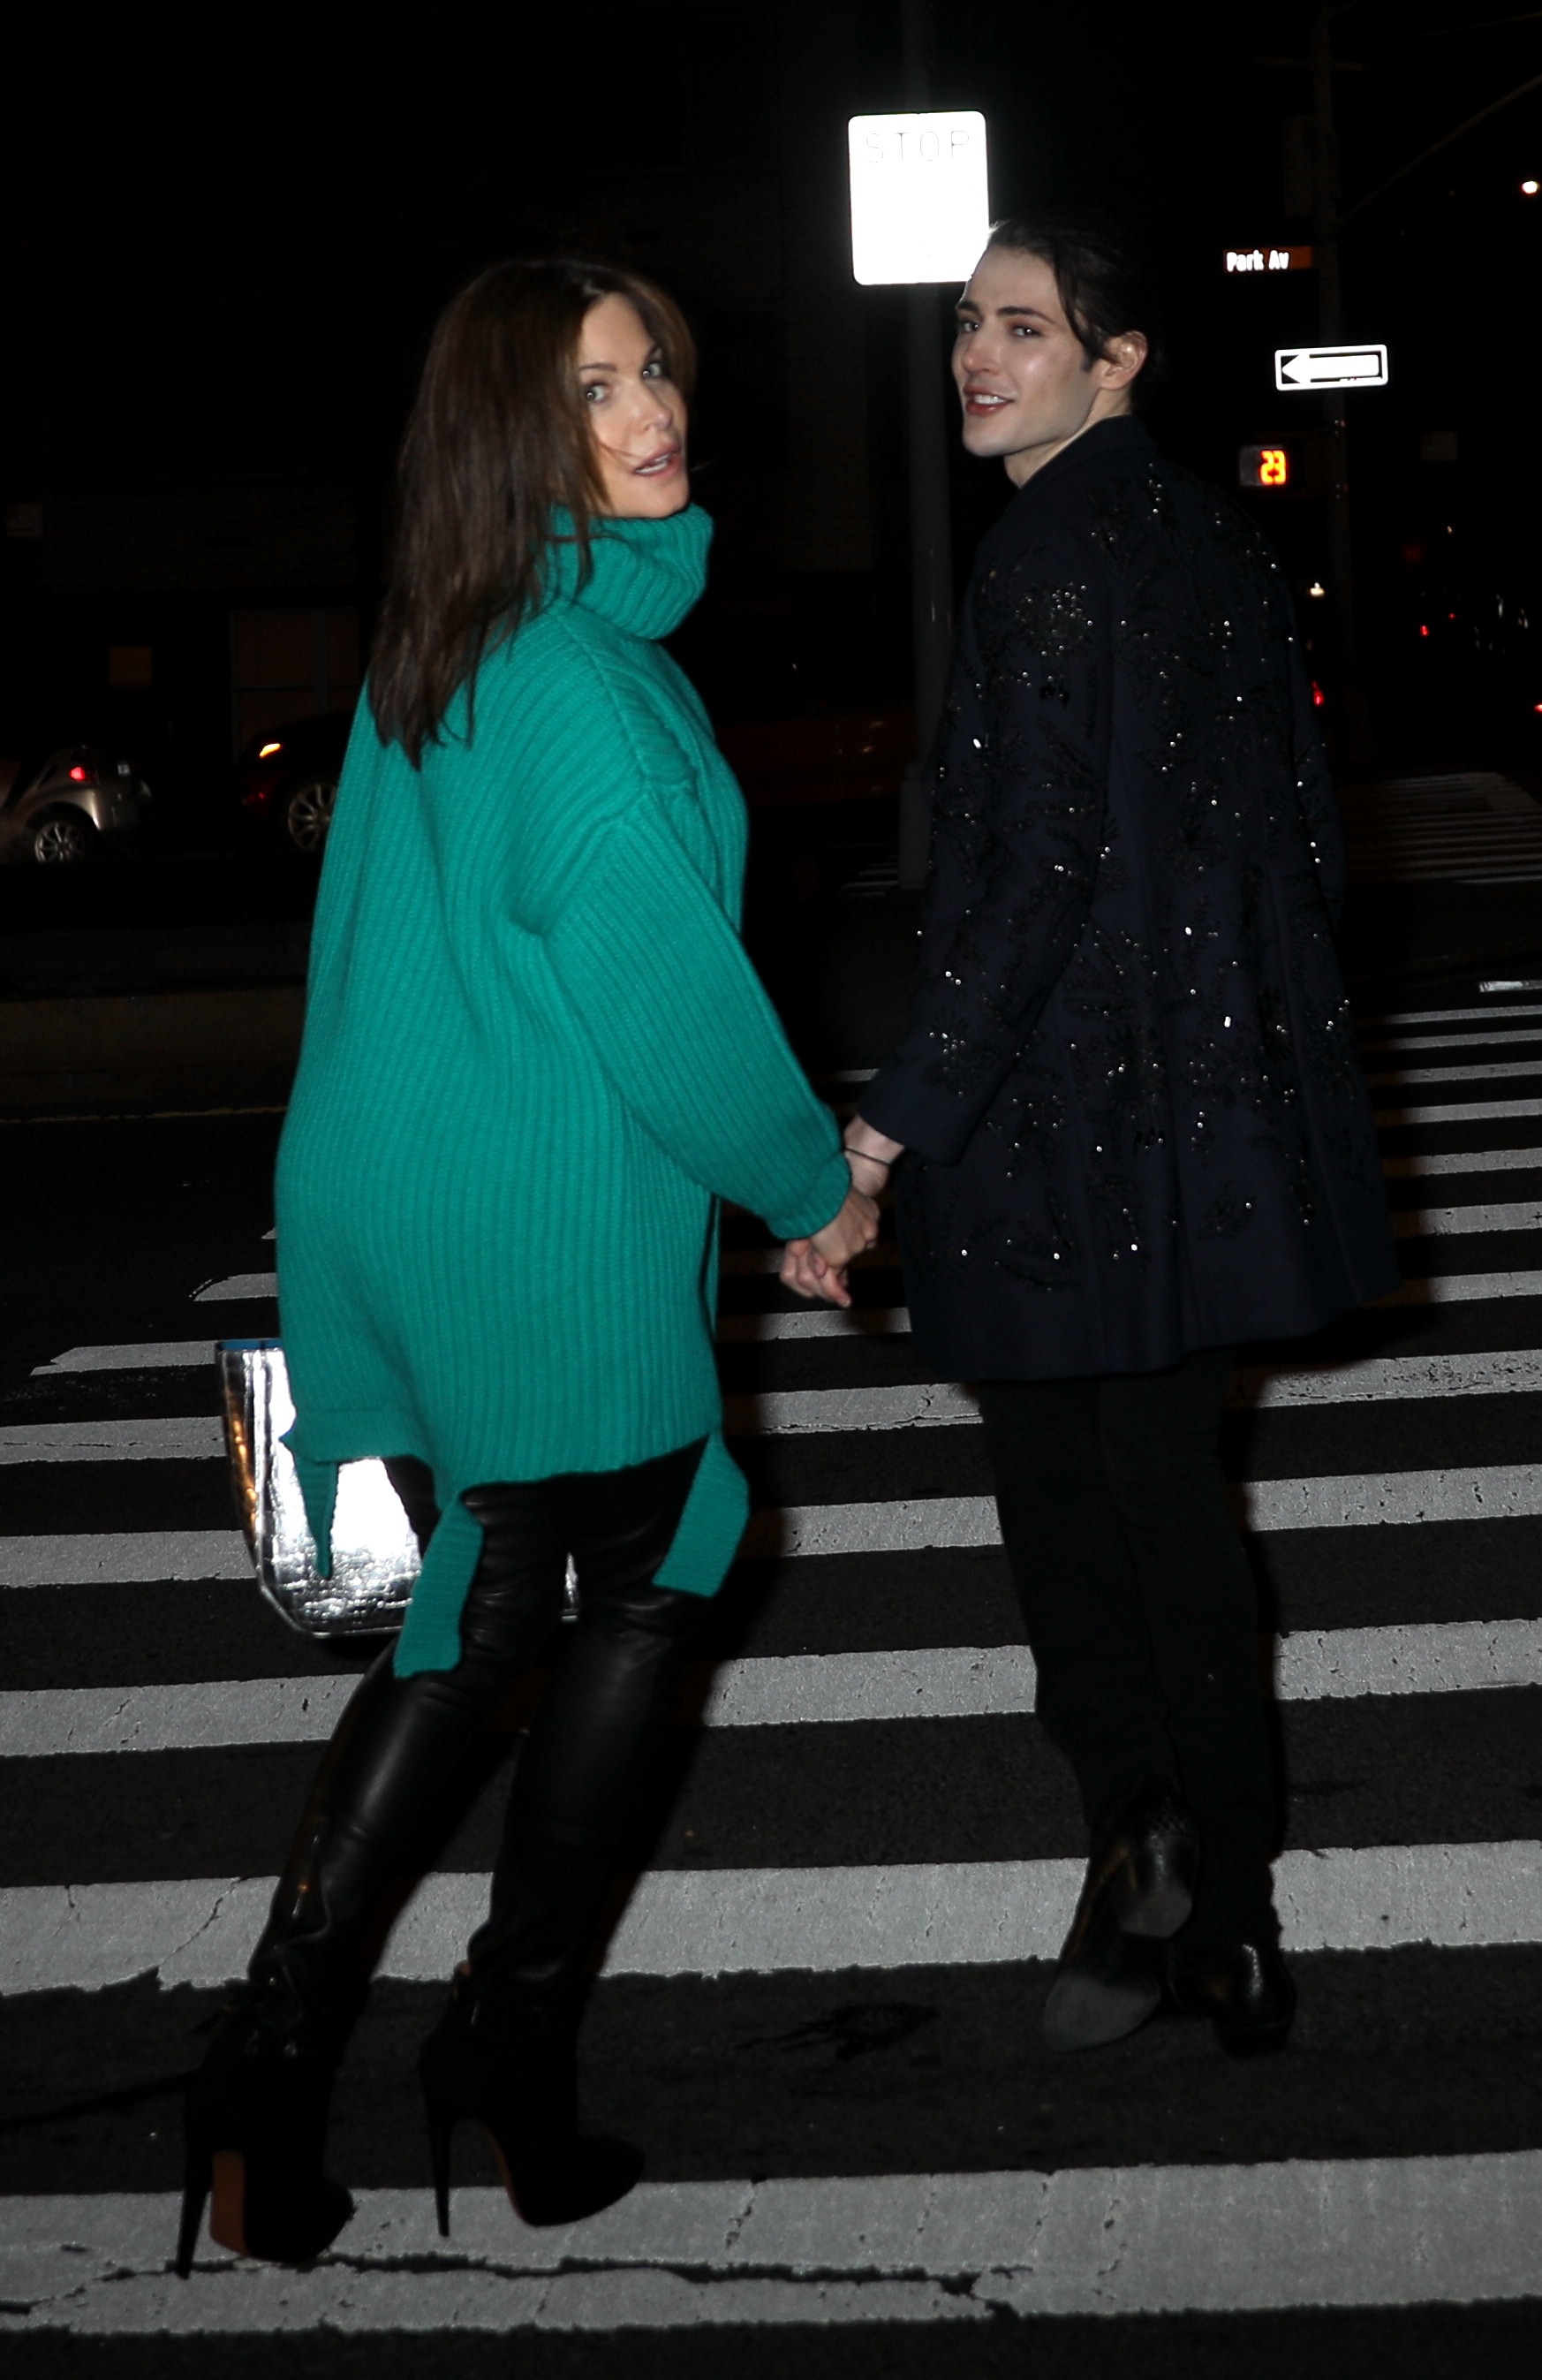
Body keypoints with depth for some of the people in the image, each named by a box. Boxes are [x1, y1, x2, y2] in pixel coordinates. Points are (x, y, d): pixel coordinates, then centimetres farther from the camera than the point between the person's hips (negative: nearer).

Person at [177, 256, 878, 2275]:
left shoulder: (427, 657, 11)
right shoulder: (579, 675, -19)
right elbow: (664, 984, -19)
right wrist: (816, 1183, -5)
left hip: (388, 1212, 8)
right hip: (556, 1241, -8)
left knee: (479, 1615, 17)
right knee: (646, 1588, 13)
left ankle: (272, 2073, 12)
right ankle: (514, 2038, 20)